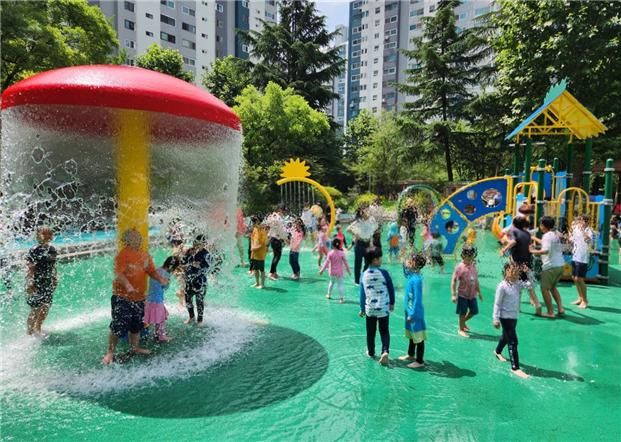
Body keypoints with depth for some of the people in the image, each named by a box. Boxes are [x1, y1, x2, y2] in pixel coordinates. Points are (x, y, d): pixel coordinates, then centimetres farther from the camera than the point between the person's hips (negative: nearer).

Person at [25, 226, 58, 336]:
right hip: (36, 283, -6)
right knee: (35, 308, -1)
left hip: (48, 283, 6)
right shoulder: (34, 251, -13)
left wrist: (55, 279, 13)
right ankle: (29, 329, 16)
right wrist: (30, 283, -18)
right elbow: (30, 268, -14)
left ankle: (37, 328, 25)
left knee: (46, 307, 8)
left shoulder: (52, 250, 6)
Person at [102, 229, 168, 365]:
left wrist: (160, 279, -8)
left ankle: (135, 347, 36)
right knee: (118, 326, -4)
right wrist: (128, 285, -40)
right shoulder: (123, 254, -15)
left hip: (139, 297, 7)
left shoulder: (145, 255, 7)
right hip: (122, 297, -7)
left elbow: (151, 271, 11)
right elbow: (118, 273, -25)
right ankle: (110, 352, 13)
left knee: (136, 325, 19)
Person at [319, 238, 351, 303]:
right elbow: (345, 263, -7)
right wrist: (349, 271, 4)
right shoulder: (342, 253, -12)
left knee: (332, 282, 25)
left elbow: (326, 262, -10)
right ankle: (341, 298, 1)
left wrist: (322, 270, -2)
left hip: (332, 272, 2)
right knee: (340, 285, 3)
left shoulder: (330, 253, -11)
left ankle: (329, 294, 37)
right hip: (339, 272, -2)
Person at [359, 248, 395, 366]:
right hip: (383, 308, -2)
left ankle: (371, 352, 31)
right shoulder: (383, 273, -12)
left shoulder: (364, 275, -4)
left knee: (370, 332, 18)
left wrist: (362, 309, 12)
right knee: (384, 331, 9)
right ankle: (385, 351, -9)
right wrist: (392, 303, 12)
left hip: (369, 308, 3)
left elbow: (362, 293, 2)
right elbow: (391, 289, -3)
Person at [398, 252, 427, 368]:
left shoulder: (416, 279, -26)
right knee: (411, 335, 24)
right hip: (410, 311, 10)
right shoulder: (412, 275, 0)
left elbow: (417, 299, -24)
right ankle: (411, 355, 41)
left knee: (419, 338, 6)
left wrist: (412, 314, -21)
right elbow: (406, 272, 27)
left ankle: (420, 361, 18)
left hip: (415, 313, -10)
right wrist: (404, 264, 8)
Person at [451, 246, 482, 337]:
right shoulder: (459, 267, -14)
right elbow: (454, 281, -14)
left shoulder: (473, 266, 4)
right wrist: (453, 295, -17)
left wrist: (479, 292, 17)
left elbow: (476, 280, 14)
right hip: (462, 294, -6)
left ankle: (463, 322, 39)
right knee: (463, 313, 5)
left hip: (472, 294, 6)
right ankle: (461, 329, 24)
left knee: (474, 311, 14)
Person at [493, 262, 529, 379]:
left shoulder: (517, 284, 1)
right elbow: (497, 303, -16)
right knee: (513, 341, -7)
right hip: (506, 317, -8)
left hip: (514, 316, 8)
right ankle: (515, 367, 0)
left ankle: (498, 352, 52)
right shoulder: (502, 286, -18)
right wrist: (496, 319, -16)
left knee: (506, 337, 26)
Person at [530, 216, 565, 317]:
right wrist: (534, 238, 36)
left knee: (545, 289, 3)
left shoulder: (547, 235, -15)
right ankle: (560, 308, 19)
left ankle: (550, 312, 5)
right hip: (560, 264, 9)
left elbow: (546, 250, -29)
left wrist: (533, 251, -19)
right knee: (552, 287, 23)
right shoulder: (556, 234, 12)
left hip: (551, 266, -9)